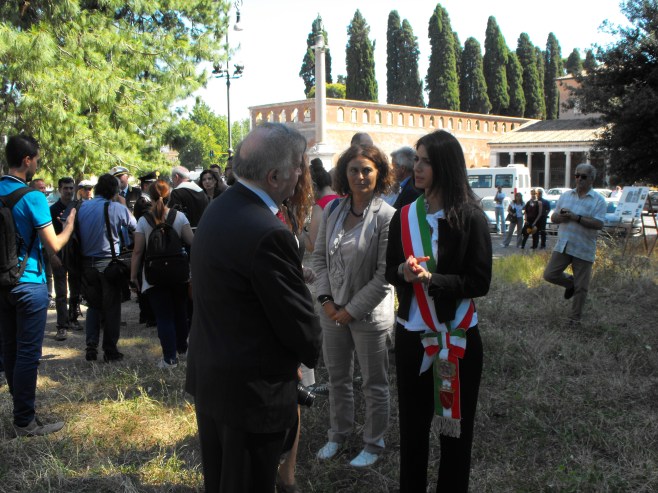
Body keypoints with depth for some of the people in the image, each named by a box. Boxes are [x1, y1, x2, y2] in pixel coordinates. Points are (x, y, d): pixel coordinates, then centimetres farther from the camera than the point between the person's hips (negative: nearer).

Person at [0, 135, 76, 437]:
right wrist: (69, 225, 2)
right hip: (28, 283, -7)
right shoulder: (32, 196, -15)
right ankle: (25, 422, 6)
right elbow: (54, 245, -15)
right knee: (28, 353, -1)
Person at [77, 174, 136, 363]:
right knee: (111, 307, 5)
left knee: (93, 306, 16)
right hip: (109, 262, -4)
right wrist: (123, 204, 19)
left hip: (87, 263, 4)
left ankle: (91, 348, 10)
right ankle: (110, 351, 8)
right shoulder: (117, 208, -10)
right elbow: (134, 226, 2)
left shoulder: (82, 207, 2)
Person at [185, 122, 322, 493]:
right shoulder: (268, 234, -27)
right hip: (251, 391, -9)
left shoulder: (218, 209, 3)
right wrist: (311, 353, 1)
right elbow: (299, 322, -19)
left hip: (207, 376, 9)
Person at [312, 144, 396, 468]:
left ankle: (374, 443, 30)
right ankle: (339, 433, 40)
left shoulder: (387, 217, -16)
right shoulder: (332, 212, 1)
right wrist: (326, 299, -4)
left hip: (370, 314, -5)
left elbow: (384, 277, -17)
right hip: (333, 310, 5)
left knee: (374, 384, 11)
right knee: (337, 378, 20)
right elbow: (319, 256, 7)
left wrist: (351, 310, -14)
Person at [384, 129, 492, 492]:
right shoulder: (404, 216, 3)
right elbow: (389, 271, 7)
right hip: (411, 335, 4)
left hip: (457, 338, -3)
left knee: (456, 425, 9)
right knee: (412, 423, 12)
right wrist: (404, 272, -16)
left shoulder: (470, 217, -10)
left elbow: (480, 283, -11)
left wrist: (431, 278, -23)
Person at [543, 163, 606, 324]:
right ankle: (570, 282, 30)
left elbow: (598, 224, -17)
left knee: (581, 288, 4)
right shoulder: (565, 195, 9)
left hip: (584, 250, -4)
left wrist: (576, 218, -23)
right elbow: (553, 217, 11)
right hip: (563, 246, 4)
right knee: (549, 275, 0)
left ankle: (575, 318, 21)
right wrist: (561, 216, -12)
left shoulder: (598, 200, -6)